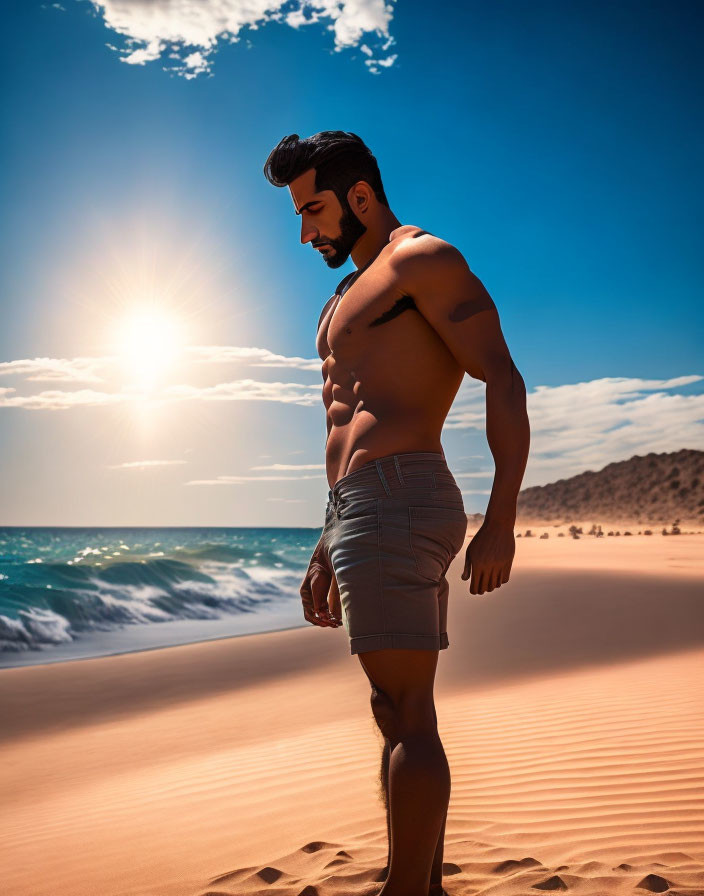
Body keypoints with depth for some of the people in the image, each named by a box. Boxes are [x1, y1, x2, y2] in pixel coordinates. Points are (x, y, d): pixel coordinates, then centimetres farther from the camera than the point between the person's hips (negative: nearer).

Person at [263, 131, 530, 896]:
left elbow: (504, 380, -12)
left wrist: (500, 518, -21)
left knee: (406, 717, -8)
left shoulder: (423, 260, -2)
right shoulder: (350, 296, 26)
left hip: (397, 501, -10)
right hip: (359, 508, 10)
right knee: (402, 715, 13)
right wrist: (329, 550, 24)